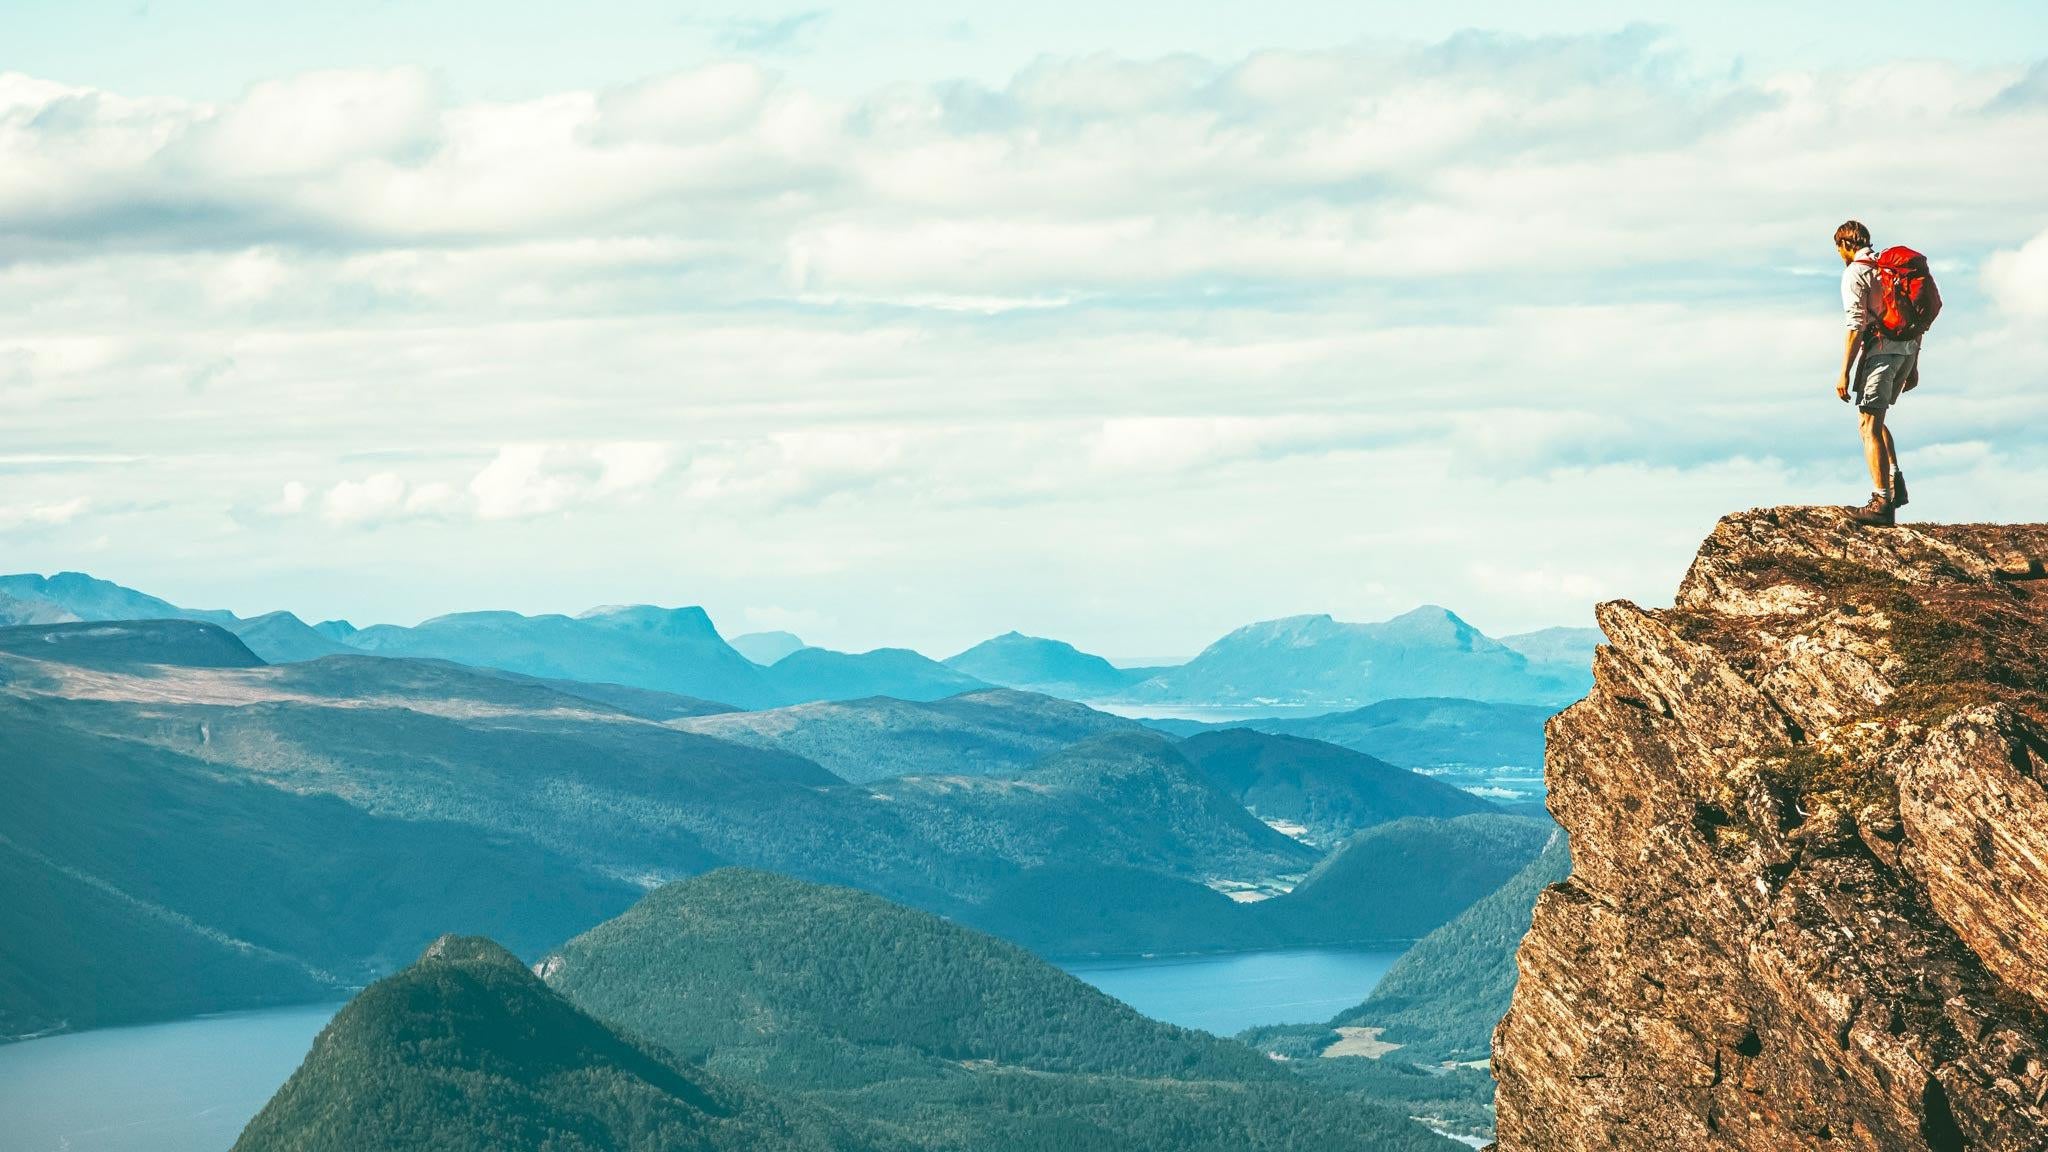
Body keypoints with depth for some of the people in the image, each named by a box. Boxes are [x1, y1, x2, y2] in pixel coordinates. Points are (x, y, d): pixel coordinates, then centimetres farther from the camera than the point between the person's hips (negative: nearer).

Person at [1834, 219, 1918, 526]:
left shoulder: (1854, 273, -5)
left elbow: (1856, 325, -13)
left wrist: (1844, 373, -12)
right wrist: (1913, 367, 23)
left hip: (1880, 350, -8)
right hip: (1907, 350, 8)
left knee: (1869, 426, -6)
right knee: (1875, 419, 23)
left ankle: (1882, 503, -12)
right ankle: (1895, 482, 12)